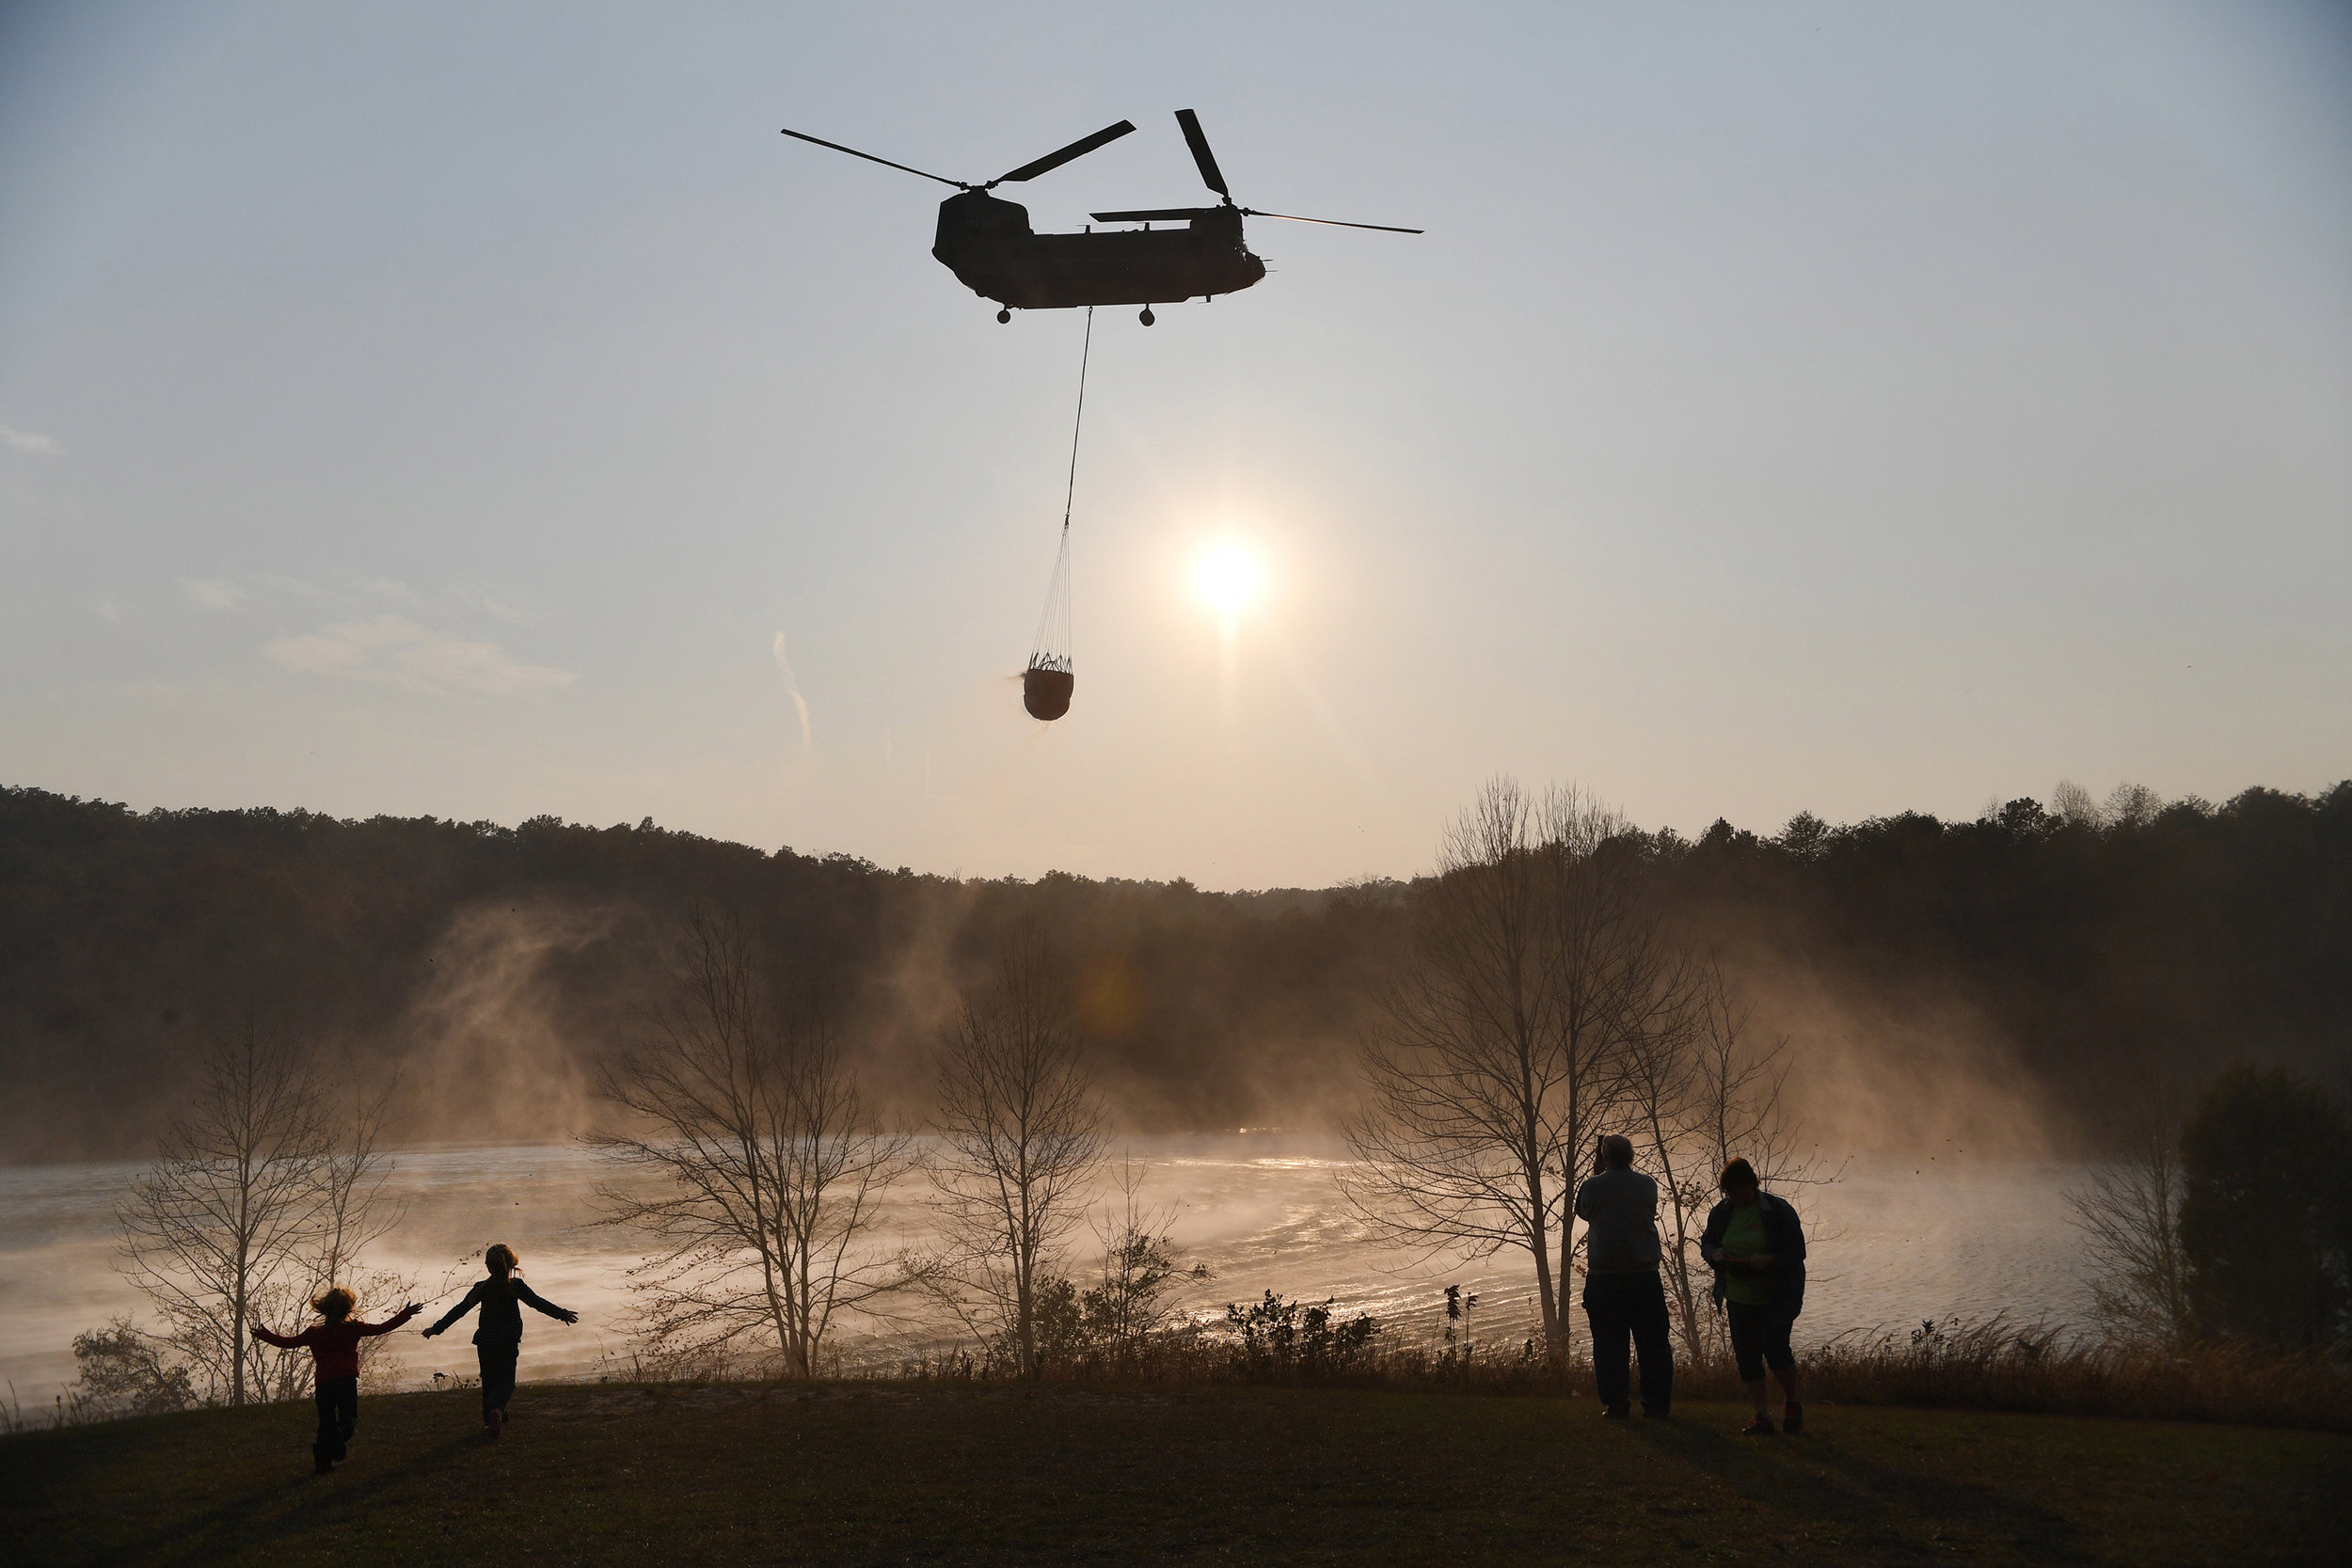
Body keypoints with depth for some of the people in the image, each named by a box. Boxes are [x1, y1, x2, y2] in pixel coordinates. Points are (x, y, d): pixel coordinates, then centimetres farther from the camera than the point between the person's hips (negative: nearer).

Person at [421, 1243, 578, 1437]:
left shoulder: (481, 1288, -3)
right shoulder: (516, 1286, -8)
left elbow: (459, 1310, 1)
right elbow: (538, 1303, -6)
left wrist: (436, 1328, 11)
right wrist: (562, 1314, 3)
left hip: (485, 1344, 2)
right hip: (508, 1345, -2)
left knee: (490, 1381, 17)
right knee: (506, 1382, 4)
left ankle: (494, 1420, 19)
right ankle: (496, 1409, -24)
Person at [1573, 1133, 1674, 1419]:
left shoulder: (1592, 1186, -7)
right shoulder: (1647, 1185, -2)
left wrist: (1595, 1173, 16)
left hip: (1603, 1279, -1)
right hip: (1645, 1275, 2)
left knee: (1609, 1343, 5)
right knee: (1653, 1342, 9)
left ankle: (1615, 1403, 3)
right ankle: (1657, 1403, 10)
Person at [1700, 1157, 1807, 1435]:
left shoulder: (1778, 1211, -11)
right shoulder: (1720, 1213, 3)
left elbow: (1797, 1252, -11)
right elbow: (1706, 1243, 13)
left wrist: (1769, 1260, -28)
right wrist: (1714, 1254, -11)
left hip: (1777, 1295, -5)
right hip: (1739, 1296, 5)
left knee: (1775, 1348, -15)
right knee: (1746, 1357, 1)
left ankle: (1791, 1403, 11)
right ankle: (1761, 1417, 10)